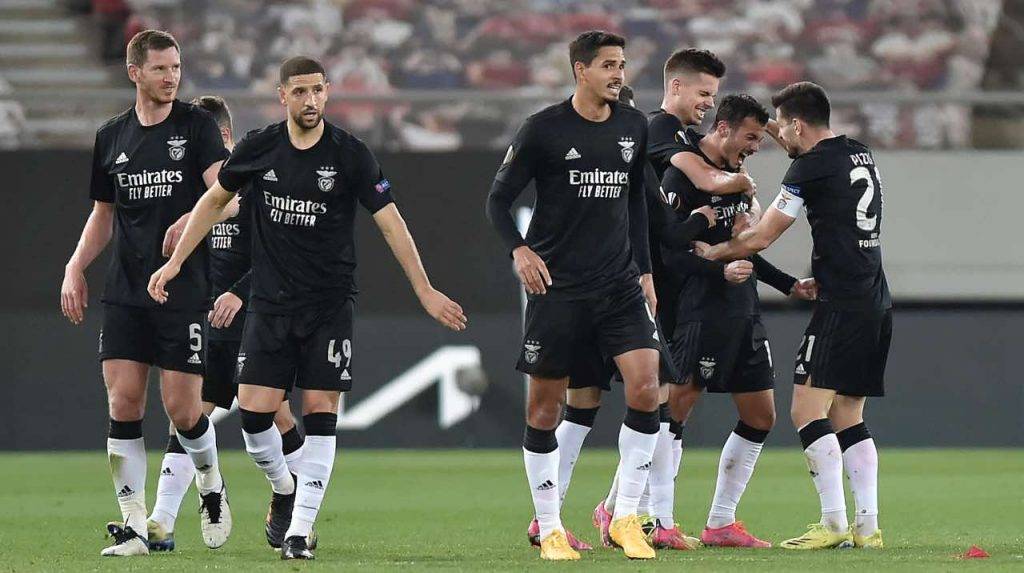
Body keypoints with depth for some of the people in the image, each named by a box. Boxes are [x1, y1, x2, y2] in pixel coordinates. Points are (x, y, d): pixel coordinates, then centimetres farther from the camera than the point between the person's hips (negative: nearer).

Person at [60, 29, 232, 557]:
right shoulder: (111, 137, 11)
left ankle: (212, 487, 26)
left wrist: (189, 221, -33)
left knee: (182, 409, -5)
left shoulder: (196, 126, 0)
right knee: (123, 404, -6)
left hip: (184, 290, -3)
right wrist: (75, 267, 9)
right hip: (125, 292, 3)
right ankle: (133, 525, -2)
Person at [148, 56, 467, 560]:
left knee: (320, 414, -8)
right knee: (253, 411, -5)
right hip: (270, 304, 2)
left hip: (329, 306, -2)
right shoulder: (259, 148, 0)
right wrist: (175, 262, 12)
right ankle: (284, 487, 24)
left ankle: (299, 530, -3)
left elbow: (390, 221, -5)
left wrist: (425, 291, -9)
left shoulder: (350, 155, -7)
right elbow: (215, 200, 15)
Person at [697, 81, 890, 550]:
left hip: (841, 306, -9)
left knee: (808, 408, -9)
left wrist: (709, 252, 11)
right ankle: (867, 526, 4)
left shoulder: (811, 167, -9)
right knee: (848, 418, 10)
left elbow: (760, 238, -4)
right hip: (876, 304, 9)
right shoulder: (862, 156, 15)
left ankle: (834, 523, -15)